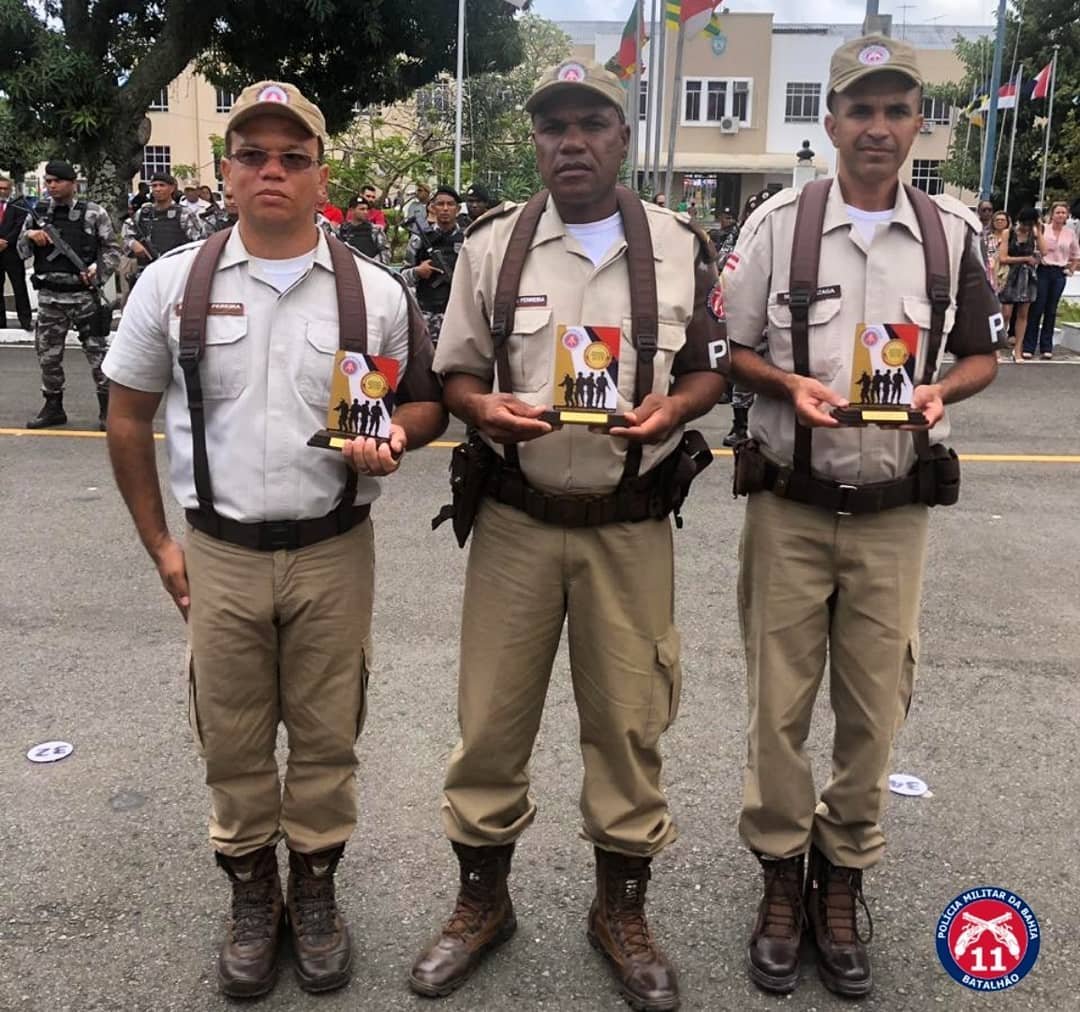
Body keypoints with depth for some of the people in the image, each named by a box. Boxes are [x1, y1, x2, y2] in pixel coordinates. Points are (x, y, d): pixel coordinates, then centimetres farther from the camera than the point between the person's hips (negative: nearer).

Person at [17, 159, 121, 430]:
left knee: (97, 352, -2)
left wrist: (99, 269, -15)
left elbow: (112, 249, 2)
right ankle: (53, 406, 22)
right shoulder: (37, 214, 10)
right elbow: (22, 252, 13)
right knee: (48, 354, 9)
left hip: (83, 294, -4)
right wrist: (29, 236, -7)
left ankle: (108, 407, 6)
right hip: (49, 296, 4)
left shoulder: (93, 213, 0)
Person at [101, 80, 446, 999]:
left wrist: (393, 440, -14)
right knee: (233, 743, 12)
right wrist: (159, 542, 4)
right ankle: (252, 896, 34)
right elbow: (129, 418, 7)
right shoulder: (173, 282, 0)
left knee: (327, 736, 11)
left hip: (335, 553, 0)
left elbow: (425, 401, 9)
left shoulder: (375, 292, -1)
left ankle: (315, 888, 33)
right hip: (220, 555, 1)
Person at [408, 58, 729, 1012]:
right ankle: (482, 900, 30)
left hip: (631, 526, 0)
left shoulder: (682, 247, 2)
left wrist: (671, 410, -14)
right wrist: (489, 410, -17)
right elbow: (456, 372, 6)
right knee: (492, 716, 8)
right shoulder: (492, 243, 2)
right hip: (517, 521, 1)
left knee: (628, 719, 9)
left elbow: (710, 367, 8)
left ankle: (621, 909, 30)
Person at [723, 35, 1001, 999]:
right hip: (790, 506, -1)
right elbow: (729, 350, 3)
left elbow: (982, 353, 11)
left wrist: (938, 393, -10)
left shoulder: (954, 232, 3)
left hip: (895, 513, 2)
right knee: (779, 704, 7)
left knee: (874, 710, 10)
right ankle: (782, 875, 27)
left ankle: (843, 880, 30)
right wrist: (792, 385, -16)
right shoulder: (779, 222, -2)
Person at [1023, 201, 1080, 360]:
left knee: (1051, 311, 7)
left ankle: (1046, 348, 11)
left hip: (1060, 274, 3)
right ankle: (1028, 347, -1)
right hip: (1043, 271, -3)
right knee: (1036, 309, -4)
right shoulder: (1043, 229, -3)